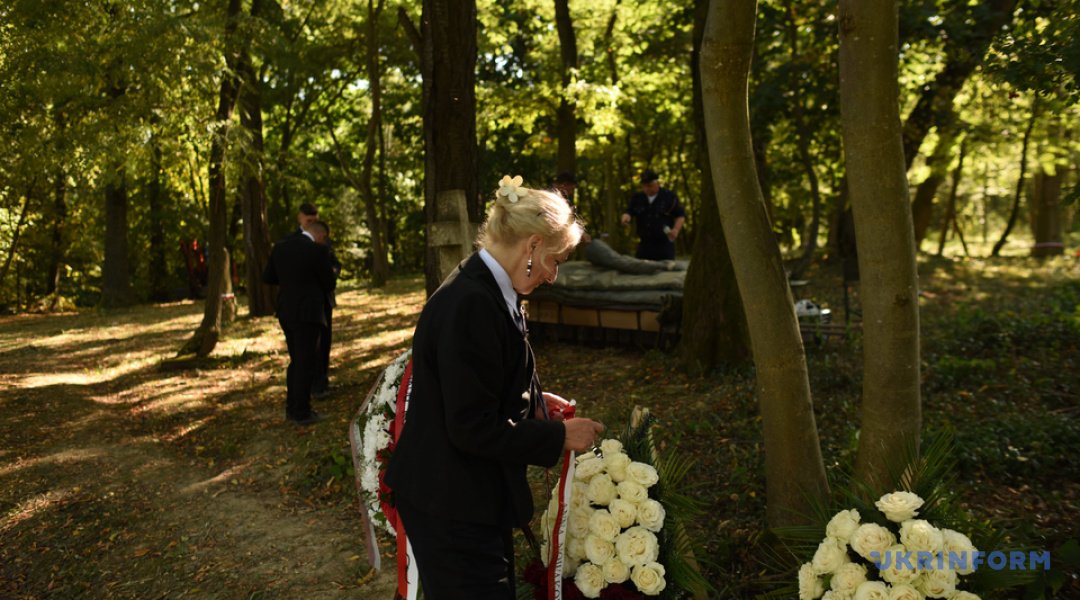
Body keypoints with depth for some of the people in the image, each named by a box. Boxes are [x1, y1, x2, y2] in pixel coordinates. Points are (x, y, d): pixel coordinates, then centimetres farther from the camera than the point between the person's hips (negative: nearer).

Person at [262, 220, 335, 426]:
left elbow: (268, 277, 12)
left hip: (286, 312, 7)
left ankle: (292, 408, 25)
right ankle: (302, 413, 6)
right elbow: (329, 283, -6)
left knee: (296, 361, 19)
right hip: (307, 313, -7)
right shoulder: (318, 250, -14)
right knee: (307, 364, 2)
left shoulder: (280, 246, 5)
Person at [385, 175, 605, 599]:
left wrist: (534, 401, 9)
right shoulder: (471, 305, -25)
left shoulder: (484, 291, 5)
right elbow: (474, 428, -24)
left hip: (476, 497, 10)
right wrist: (560, 436, -14)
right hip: (450, 510, -10)